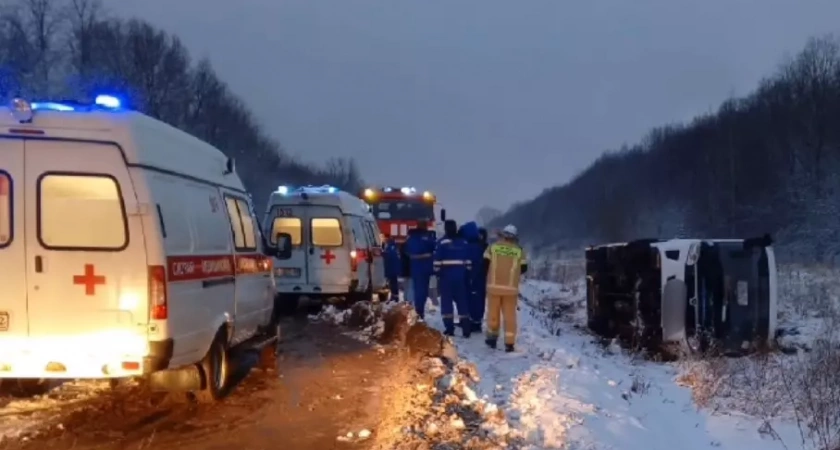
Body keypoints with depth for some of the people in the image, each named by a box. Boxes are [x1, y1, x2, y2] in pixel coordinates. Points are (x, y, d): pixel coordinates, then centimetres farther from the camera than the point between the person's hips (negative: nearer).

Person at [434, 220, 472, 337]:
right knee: (462, 301, 8)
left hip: (446, 274, -4)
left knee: (446, 301, 1)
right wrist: (467, 273, 17)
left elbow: (437, 260, -9)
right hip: (460, 275, 4)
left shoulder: (442, 242, -7)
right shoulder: (463, 242, 8)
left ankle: (449, 328, -2)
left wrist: (437, 272, -1)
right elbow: (468, 261, 11)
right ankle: (466, 329, 7)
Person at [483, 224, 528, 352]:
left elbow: (485, 263, 2)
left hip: (494, 286, 0)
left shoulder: (492, 247, -1)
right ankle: (509, 343, 5)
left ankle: (492, 338, 25)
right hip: (511, 288, 0)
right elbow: (524, 268, 7)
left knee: (493, 313, 14)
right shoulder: (519, 250, 1)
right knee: (510, 315, 5)